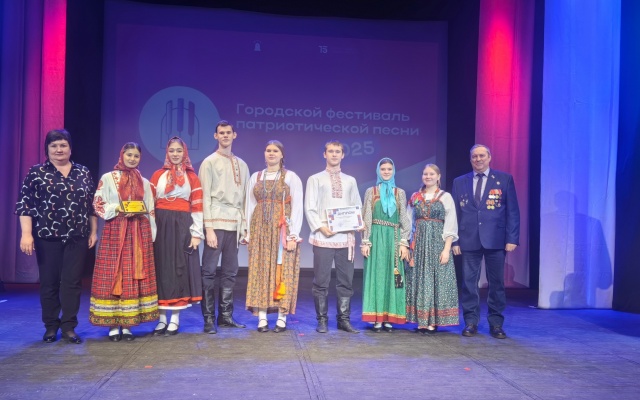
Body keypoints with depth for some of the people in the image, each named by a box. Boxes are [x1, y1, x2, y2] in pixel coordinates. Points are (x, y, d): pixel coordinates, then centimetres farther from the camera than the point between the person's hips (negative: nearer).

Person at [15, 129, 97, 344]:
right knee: (49, 282, 6)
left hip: (77, 237, 2)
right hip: (47, 237, -1)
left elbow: (92, 205, 12)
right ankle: (51, 326, 18)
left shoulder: (84, 173, 9)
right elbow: (24, 204, -2)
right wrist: (26, 233, -11)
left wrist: (94, 231, 8)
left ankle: (69, 327, 10)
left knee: (72, 282, 2)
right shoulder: (36, 172, 2)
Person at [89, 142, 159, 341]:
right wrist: (117, 209, -15)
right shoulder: (108, 178, 6)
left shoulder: (144, 182, 14)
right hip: (114, 232, -3)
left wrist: (150, 236, 5)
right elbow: (98, 204, 1)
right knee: (113, 275, -5)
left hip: (139, 234, 3)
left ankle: (127, 325, 6)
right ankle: (113, 325, 1)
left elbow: (151, 211, 13)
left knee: (134, 276, 1)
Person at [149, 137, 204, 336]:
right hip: (161, 225, 1)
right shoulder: (158, 175, 9)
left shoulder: (192, 177, 7)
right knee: (161, 269, 2)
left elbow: (197, 207, 3)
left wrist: (196, 233, -5)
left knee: (180, 269, 1)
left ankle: (175, 319, 8)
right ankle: (162, 318, 10)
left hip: (182, 227, -1)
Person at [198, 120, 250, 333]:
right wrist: (208, 228, -11)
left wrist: (244, 226, 9)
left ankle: (226, 315, 16)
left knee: (230, 272, 7)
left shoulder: (241, 165, 17)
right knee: (209, 271, -3)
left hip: (234, 224, 5)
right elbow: (205, 196, -4)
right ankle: (209, 318, 3)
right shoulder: (210, 162, 3)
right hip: (217, 222, -5)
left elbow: (244, 198, 15)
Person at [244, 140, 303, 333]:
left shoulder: (291, 177, 2)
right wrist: (248, 233, 3)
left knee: (283, 272, -3)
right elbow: (250, 206, 11)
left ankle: (282, 318, 2)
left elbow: (297, 207, -4)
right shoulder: (255, 177, 12)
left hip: (282, 230, -3)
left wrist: (293, 235, -11)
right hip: (260, 230, 3)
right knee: (260, 272, 0)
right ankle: (262, 318, 3)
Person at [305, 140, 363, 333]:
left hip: (346, 237, 3)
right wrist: (320, 227, -13)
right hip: (323, 238, -3)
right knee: (321, 281, 0)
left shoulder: (350, 181, 16)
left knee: (346, 281, 5)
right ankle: (322, 320, 10)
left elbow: (357, 207, 14)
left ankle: (344, 319, 14)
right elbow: (309, 208, 0)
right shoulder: (315, 179, 7)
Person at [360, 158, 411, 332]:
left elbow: (404, 220, 8)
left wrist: (404, 243, 0)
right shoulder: (371, 192, 7)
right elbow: (366, 218, 3)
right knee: (376, 274, -1)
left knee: (392, 276, 2)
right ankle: (377, 318, 3)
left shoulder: (400, 193, 10)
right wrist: (365, 242, -4)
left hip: (394, 238, 1)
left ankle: (389, 317, 8)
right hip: (377, 238, -1)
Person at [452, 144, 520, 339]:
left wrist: (512, 238, -6)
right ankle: (470, 322, 14)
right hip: (469, 241, 1)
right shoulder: (460, 182, 10)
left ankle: (496, 324, 16)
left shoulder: (505, 179, 4)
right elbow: (455, 213, 8)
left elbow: (512, 211, 1)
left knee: (496, 283, 5)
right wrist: (455, 240, 2)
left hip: (495, 240, -1)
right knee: (469, 283, 4)